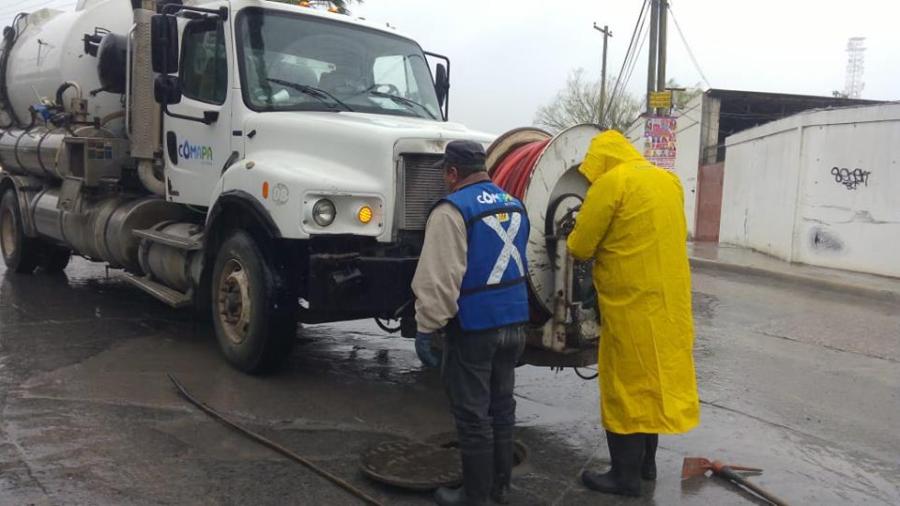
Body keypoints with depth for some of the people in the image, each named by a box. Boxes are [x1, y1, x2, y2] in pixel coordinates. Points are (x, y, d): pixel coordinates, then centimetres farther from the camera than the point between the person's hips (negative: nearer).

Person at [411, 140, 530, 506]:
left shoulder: (453, 210, -15)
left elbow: (440, 277, -21)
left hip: (473, 328, -8)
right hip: (513, 323, 8)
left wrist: (426, 328, -17)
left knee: (472, 415, 3)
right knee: (501, 407, 17)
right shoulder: (514, 206, 10)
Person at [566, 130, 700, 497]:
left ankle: (626, 476, 12)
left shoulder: (611, 182, -12)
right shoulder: (668, 180, 11)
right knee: (653, 379, 17)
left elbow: (579, 247, -10)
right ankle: (646, 463, 29)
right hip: (669, 301, 8)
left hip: (631, 304, -8)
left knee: (627, 387, 2)